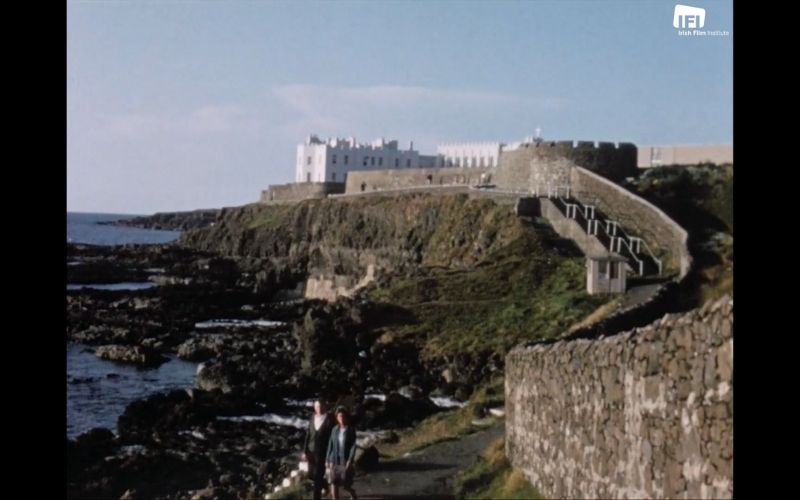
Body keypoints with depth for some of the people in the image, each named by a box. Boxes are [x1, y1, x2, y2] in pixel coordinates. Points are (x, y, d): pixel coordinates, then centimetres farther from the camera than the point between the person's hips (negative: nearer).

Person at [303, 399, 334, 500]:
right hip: (311, 451, 5)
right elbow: (308, 435, 8)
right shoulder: (312, 418, 4)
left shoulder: (329, 420, -12)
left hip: (322, 452, -5)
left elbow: (331, 438, -10)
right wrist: (305, 450, 3)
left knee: (318, 476, -3)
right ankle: (325, 484, 41)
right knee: (311, 475, 14)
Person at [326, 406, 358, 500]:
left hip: (346, 461, -3)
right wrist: (328, 460, 7)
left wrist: (350, 460, -19)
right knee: (333, 483, -4)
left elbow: (353, 446, -11)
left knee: (346, 485, 4)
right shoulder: (334, 430, 5)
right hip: (335, 460, 3)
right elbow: (330, 445, 9)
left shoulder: (351, 430, -6)